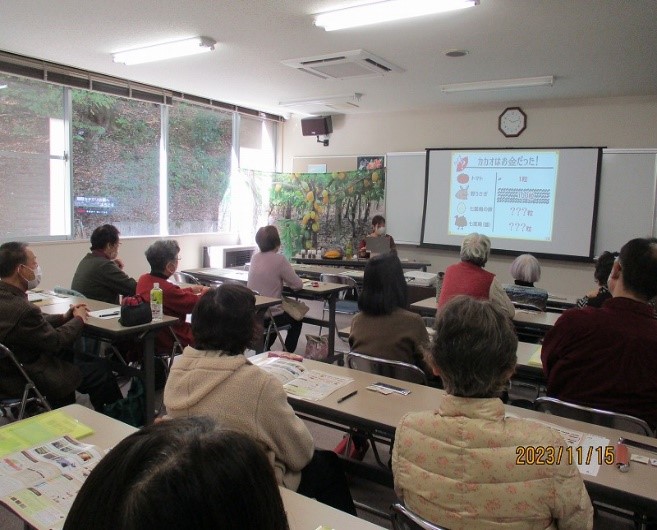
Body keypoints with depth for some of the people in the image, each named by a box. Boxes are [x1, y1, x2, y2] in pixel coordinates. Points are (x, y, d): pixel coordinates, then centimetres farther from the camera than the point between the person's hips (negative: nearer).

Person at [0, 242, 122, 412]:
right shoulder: (22, 309, -33)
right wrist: (78, 319, -4)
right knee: (100, 372, 5)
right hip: (25, 379, -9)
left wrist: (64, 317, -1)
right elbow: (55, 341, -20)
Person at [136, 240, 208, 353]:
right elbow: (199, 304, -19)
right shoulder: (167, 289, -30)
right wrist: (205, 292, 1)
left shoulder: (143, 279, -4)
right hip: (170, 343, -9)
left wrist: (191, 289, 21)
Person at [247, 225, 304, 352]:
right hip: (269, 316, -6)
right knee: (297, 318, 24)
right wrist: (286, 280, 6)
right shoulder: (279, 259, -16)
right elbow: (298, 284, -13)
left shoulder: (254, 257, 2)